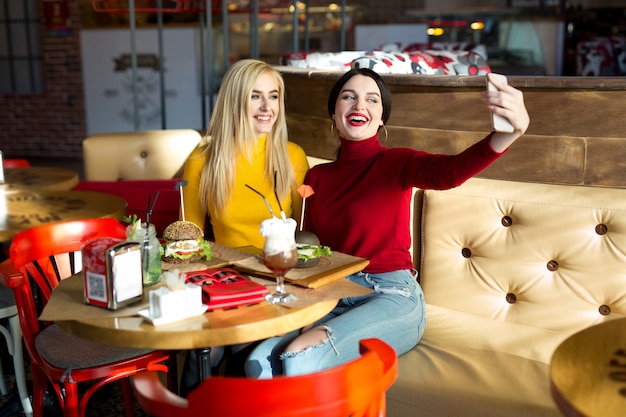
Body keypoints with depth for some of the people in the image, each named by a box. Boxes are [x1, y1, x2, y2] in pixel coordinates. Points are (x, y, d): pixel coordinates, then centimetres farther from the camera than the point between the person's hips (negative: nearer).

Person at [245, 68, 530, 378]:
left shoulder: (396, 163, -2)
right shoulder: (318, 177, 13)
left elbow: (449, 171, -25)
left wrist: (509, 133, -45)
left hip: (392, 296, -4)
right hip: (331, 294, 4)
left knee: (299, 362, -28)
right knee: (259, 363, -23)